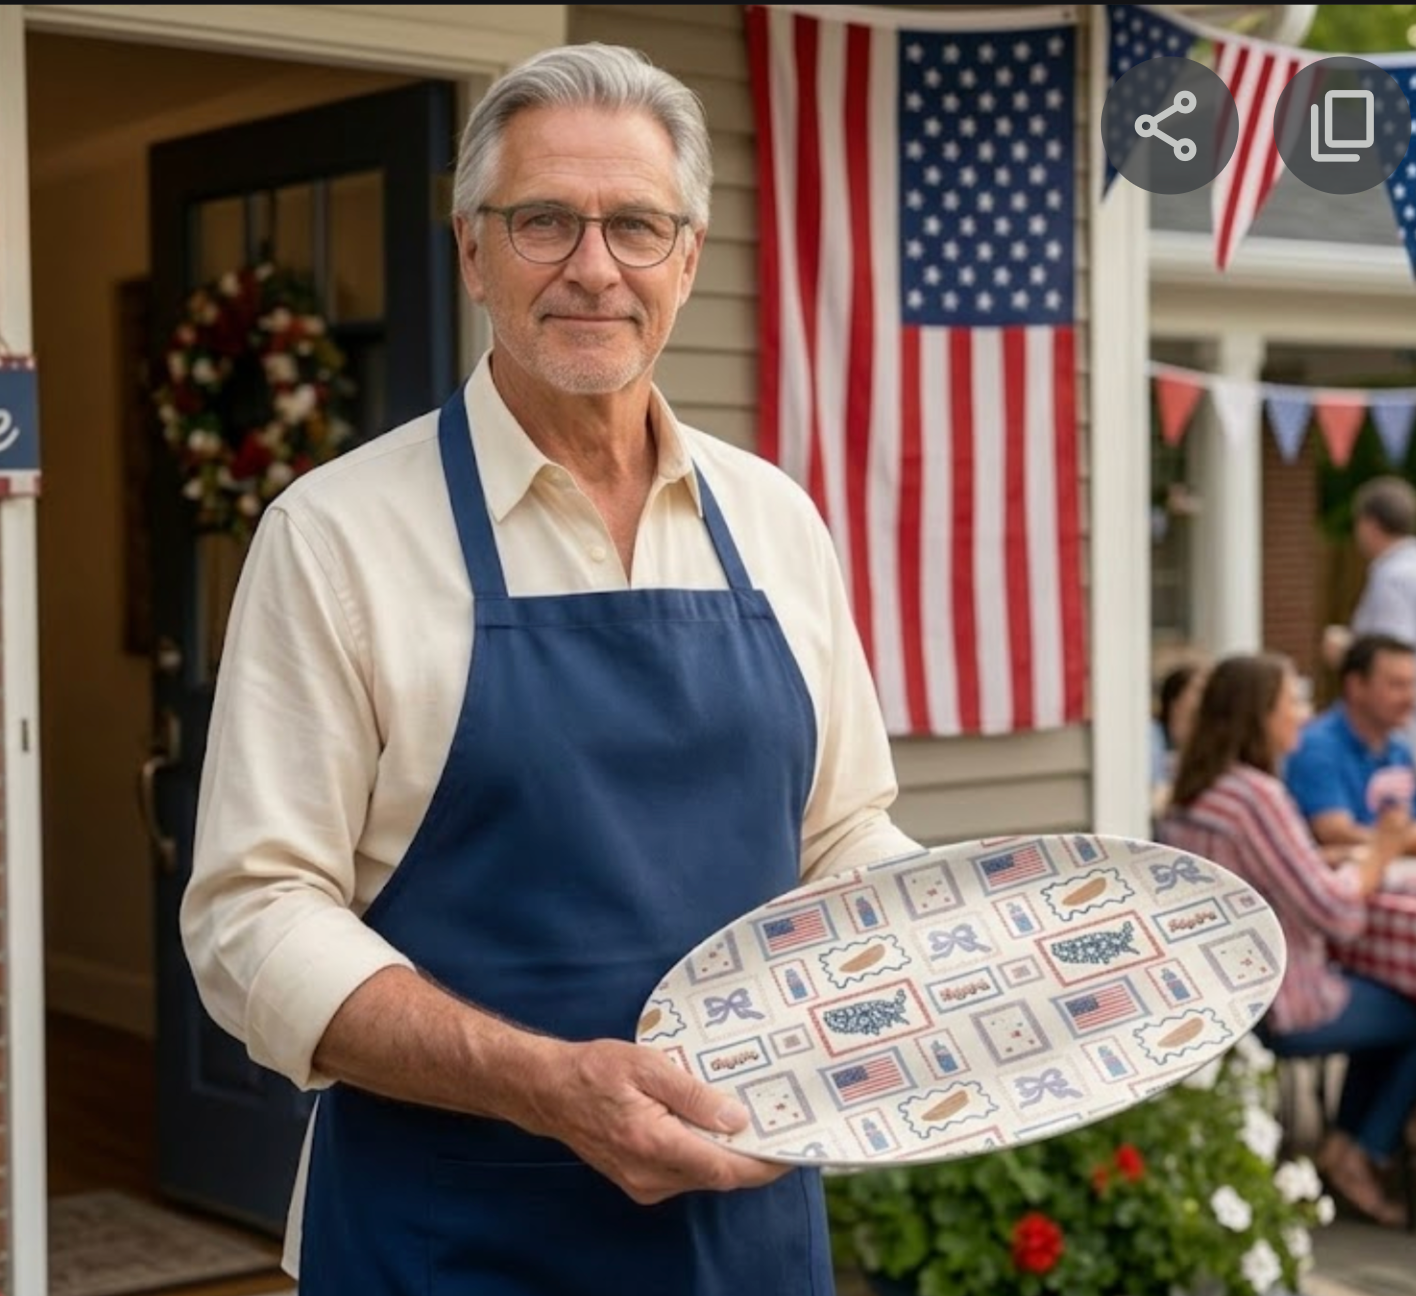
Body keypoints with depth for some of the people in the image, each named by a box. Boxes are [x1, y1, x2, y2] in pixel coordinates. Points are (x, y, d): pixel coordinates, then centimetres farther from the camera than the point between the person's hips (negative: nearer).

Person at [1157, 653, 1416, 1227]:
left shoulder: (1193, 793, 5)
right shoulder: (1258, 795, -23)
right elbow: (1337, 915, -23)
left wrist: (1357, 863, 5)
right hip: (1278, 1009, -9)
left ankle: (1344, 1144, 24)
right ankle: (1360, 1154, 15)